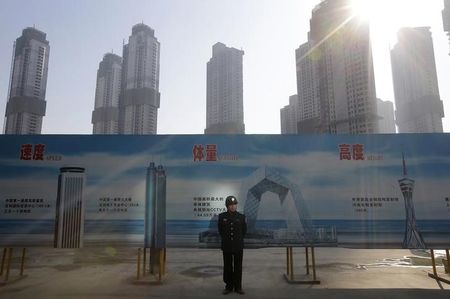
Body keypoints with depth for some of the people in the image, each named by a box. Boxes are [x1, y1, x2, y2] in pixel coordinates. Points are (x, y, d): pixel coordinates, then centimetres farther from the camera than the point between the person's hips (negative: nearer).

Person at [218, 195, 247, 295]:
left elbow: (244, 230, 11)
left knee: (238, 267, 6)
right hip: (226, 246, 0)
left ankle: (238, 287, 18)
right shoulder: (222, 216, -3)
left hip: (238, 246, 0)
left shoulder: (241, 217, -2)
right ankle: (228, 286, 21)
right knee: (227, 267, 8)